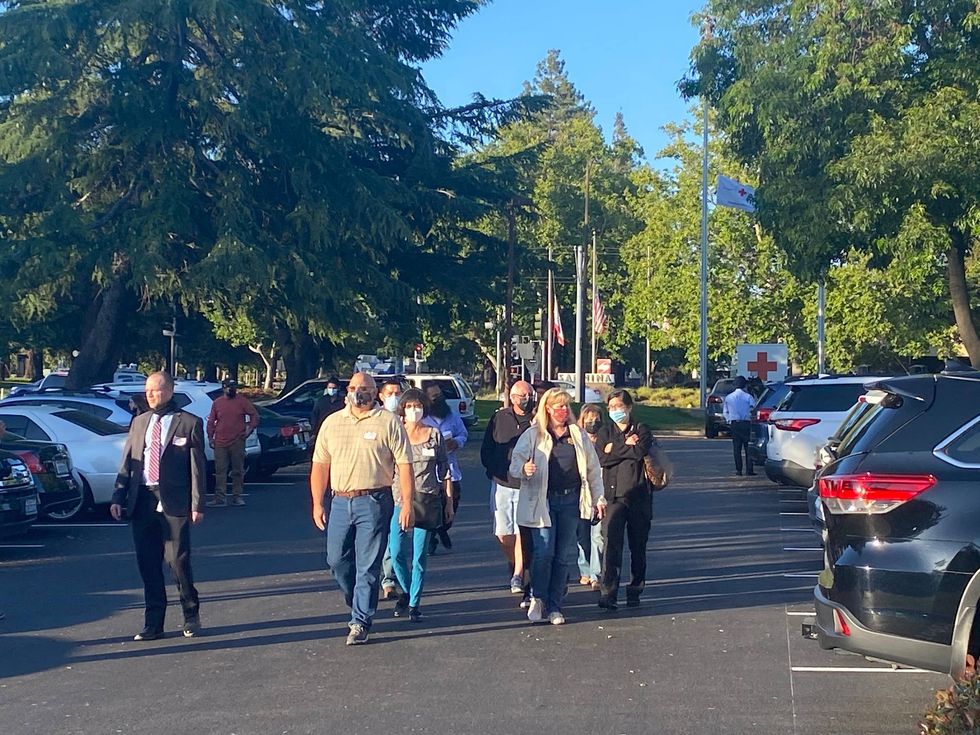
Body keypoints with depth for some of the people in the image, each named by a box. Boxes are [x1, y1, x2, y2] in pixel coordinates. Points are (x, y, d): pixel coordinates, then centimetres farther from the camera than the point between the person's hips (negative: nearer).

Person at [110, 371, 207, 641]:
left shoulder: (189, 423, -1)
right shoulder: (139, 422, 13)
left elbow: (198, 467, -4)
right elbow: (127, 463, 13)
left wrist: (197, 504, -9)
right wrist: (118, 498, 4)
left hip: (174, 502, -5)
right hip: (142, 501, 5)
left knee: (178, 561, -2)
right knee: (147, 565, 7)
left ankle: (191, 616, 18)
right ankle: (153, 624, 16)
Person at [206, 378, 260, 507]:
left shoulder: (242, 401, 2)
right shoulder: (217, 403, 8)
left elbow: (254, 414, 4)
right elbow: (211, 421, 12)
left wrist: (250, 428, -7)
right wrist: (210, 437, 6)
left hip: (237, 442, -1)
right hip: (220, 443, 1)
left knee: (238, 471, 4)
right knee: (220, 471, 0)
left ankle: (237, 496, 12)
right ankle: (220, 497, 1)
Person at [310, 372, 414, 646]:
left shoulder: (388, 422, 0)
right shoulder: (332, 423, 11)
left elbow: (404, 465, -3)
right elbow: (320, 465, 12)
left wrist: (407, 504, -10)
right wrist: (317, 503, 6)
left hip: (374, 502, -4)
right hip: (340, 501, 4)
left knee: (367, 567, -2)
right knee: (337, 561, 8)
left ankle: (361, 623, 6)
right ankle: (360, 606, 31)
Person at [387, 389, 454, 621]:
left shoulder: (435, 435, 5)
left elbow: (445, 471, 9)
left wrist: (449, 501, 6)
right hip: (399, 499, 0)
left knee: (420, 556, 0)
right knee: (396, 553, -2)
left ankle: (414, 604, 10)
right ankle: (407, 591, 24)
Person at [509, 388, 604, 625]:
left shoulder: (578, 435, 11)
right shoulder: (533, 435, 2)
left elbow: (593, 468, 16)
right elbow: (516, 461, -6)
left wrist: (598, 498, 13)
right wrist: (524, 468, -29)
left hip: (571, 500, 3)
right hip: (542, 500, -3)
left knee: (565, 555, 4)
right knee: (544, 551, -11)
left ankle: (554, 605, 12)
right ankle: (537, 598, 8)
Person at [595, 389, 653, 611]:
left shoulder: (641, 430, 8)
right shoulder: (605, 431, 12)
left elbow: (640, 452, -14)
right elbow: (601, 458, -5)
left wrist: (615, 449, -5)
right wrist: (627, 446, -6)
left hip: (639, 495, 0)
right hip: (613, 495, 0)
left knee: (638, 546, 7)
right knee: (611, 543, -15)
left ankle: (635, 591, 21)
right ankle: (608, 593, -19)